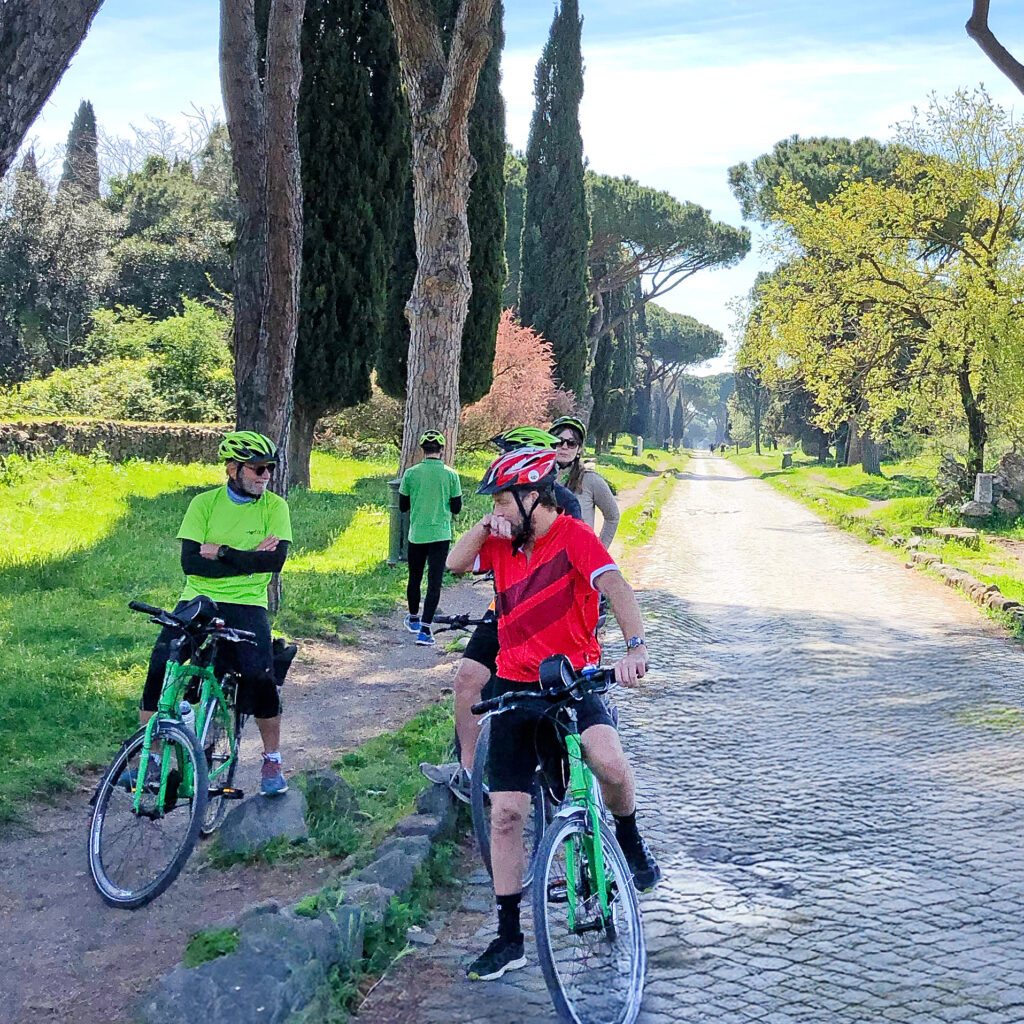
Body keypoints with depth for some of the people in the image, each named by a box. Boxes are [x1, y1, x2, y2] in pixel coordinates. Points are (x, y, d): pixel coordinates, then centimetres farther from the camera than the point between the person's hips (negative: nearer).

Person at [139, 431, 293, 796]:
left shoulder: (274, 506, 2)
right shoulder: (204, 503, 1)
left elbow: (275, 560, -11)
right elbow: (190, 562, -9)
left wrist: (221, 553, -12)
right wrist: (248, 559, -13)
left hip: (247, 605, -1)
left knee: (259, 677, -21)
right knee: (159, 668, -15)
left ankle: (272, 761, 1)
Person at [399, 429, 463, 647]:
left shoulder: (411, 473, -4)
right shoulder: (450, 475, -5)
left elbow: (403, 506, 4)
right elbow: (456, 508, 0)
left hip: (416, 535, 2)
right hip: (440, 536, -2)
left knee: (415, 578, 19)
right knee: (434, 582, -2)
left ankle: (414, 619, 37)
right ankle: (425, 630, -10)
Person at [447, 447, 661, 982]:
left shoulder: (572, 534, -12)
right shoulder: (504, 542, 6)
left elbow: (614, 586, -25)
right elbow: (455, 563, 9)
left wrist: (636, 646, -41)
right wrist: (485, 527, -7)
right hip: (515, 685, 5)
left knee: (609, 761, -34)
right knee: (505, 812, 2)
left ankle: (629, 841, 0)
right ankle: (509, 938, 14)